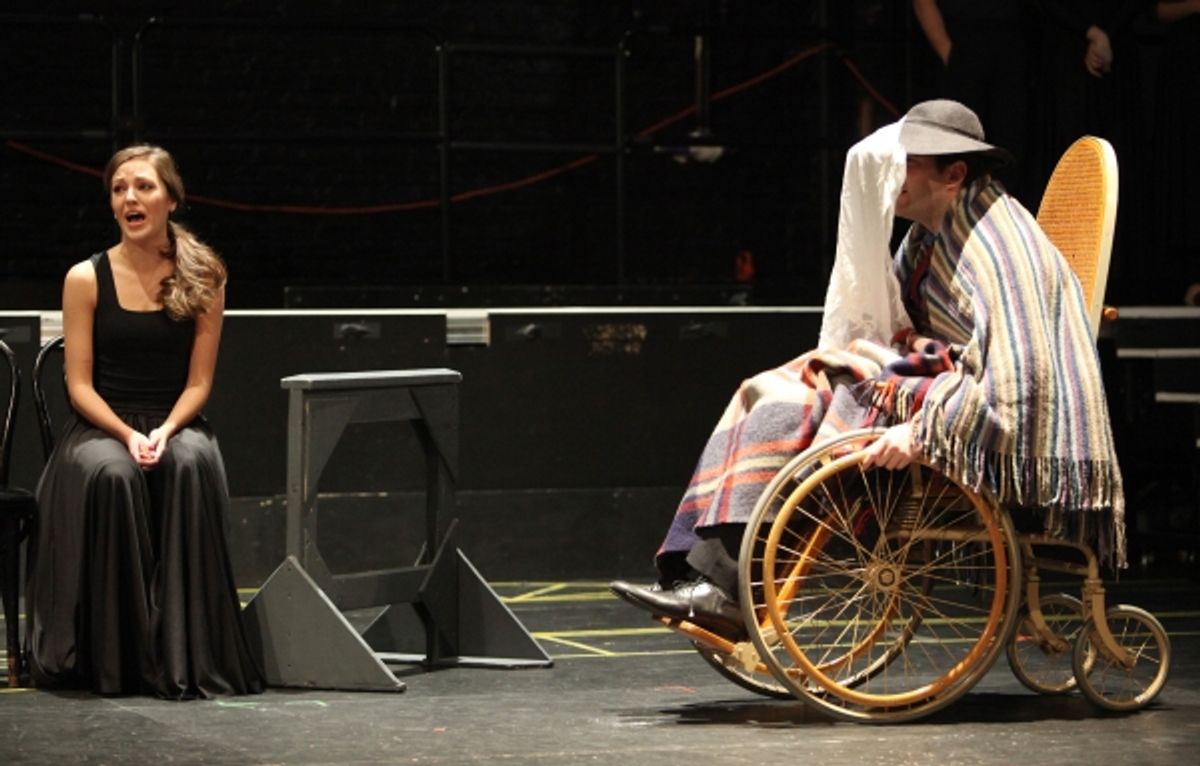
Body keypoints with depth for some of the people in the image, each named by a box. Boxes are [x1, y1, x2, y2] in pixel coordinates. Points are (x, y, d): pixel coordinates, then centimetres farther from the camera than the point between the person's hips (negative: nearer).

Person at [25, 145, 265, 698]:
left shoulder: (202, 278, 4)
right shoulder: (86, 279, 0)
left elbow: (198, 382, 2)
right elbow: (80, 385, -3)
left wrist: (165, 431, -17)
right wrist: (128, 435, -19)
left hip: (175, 424, 1)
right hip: (99, 426, -1)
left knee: (191, 465, -35)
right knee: (111, 475, -36)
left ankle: (187, 657, -33)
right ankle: (113, 659, -27)